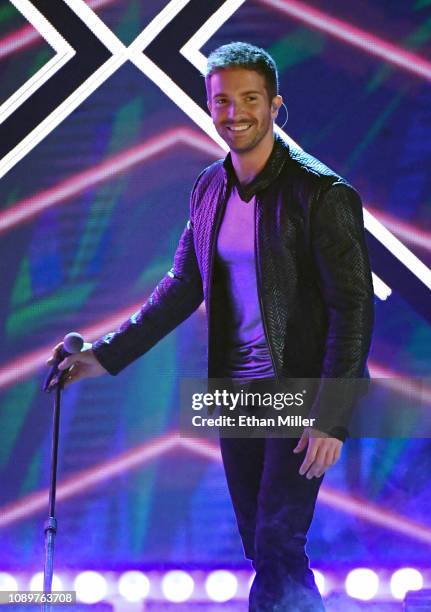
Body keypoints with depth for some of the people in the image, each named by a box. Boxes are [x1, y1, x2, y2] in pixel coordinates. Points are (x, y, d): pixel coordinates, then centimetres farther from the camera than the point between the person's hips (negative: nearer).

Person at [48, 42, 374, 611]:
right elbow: (182, 287, 15)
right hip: (234, 390, 7)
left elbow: (353, 308, -15)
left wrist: (331, 417, -19)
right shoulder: (209, 189, 6)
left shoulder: (322, 192, -14)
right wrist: (106, 354, 11)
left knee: (277, 550, -10)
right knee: (261, 547, 14)